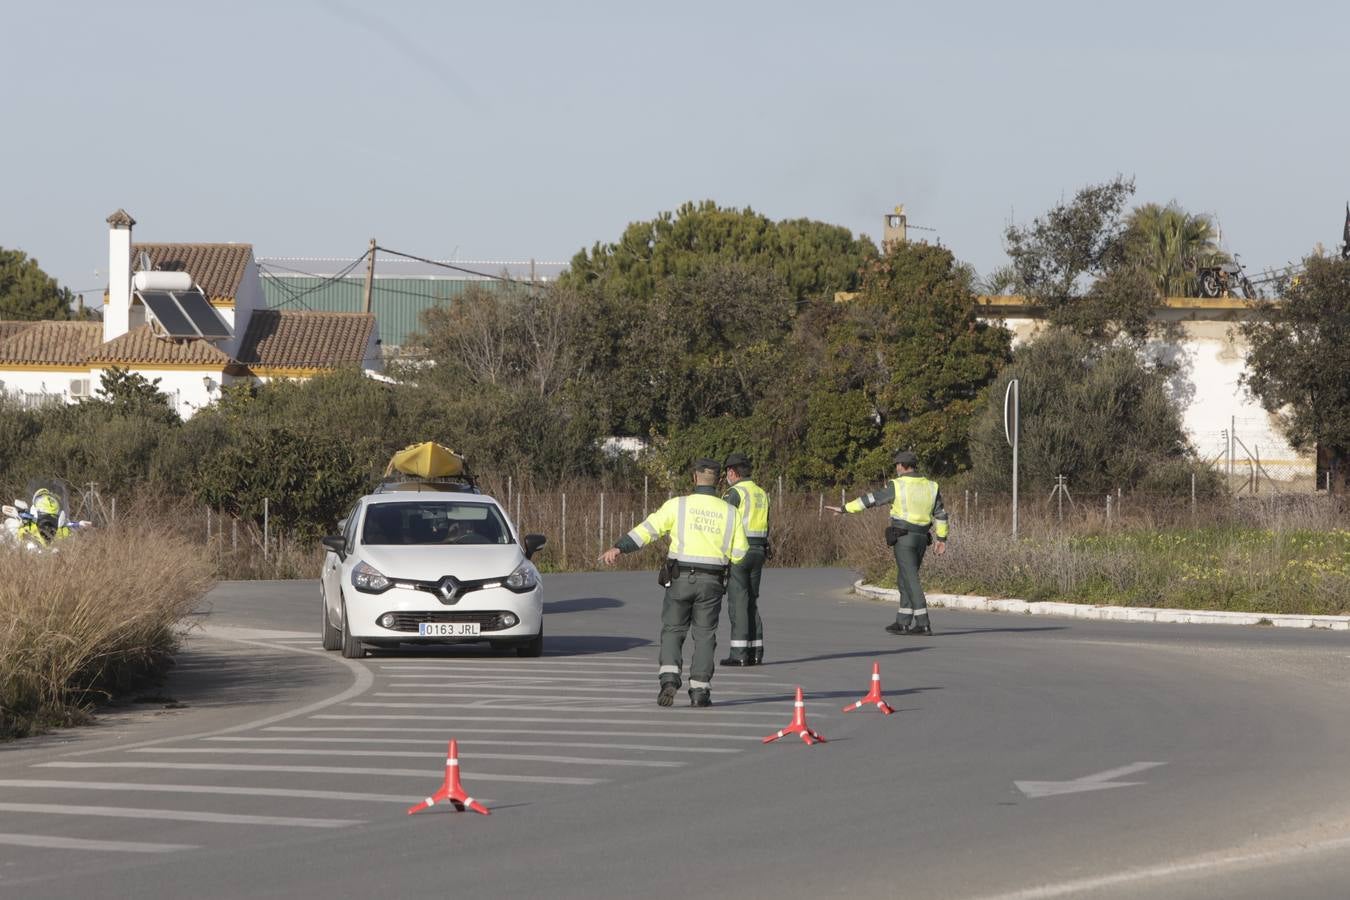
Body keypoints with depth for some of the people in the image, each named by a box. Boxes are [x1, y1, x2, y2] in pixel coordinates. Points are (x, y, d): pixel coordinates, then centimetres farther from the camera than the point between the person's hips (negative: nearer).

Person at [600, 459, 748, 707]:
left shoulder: (677, 505, -4)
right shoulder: (729, 512, 2)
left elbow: (648, 529, -10)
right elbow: (739, 553, 4)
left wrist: (618, 548, -12)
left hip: (680, 579, -1)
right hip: (711, 583, 1)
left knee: (673, 631, 10)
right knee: (704, 635, 9)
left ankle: (669, 679, -10)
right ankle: (699, 690, 5)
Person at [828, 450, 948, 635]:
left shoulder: (897, 486, -9)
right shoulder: (930, 487, 8)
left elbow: (870, 499, -6)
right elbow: (941, 514, 10)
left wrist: (844, 509, 0)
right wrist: (942, 538, 18)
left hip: (903, 538, -6)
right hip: (921, 539, 6)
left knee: (911, 581, -7)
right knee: (905, 580, 15)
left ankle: (923, 624, -12)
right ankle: (903, 623, 14)